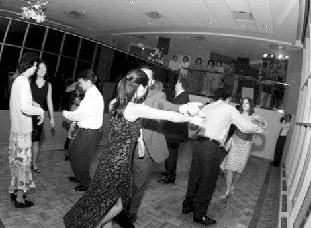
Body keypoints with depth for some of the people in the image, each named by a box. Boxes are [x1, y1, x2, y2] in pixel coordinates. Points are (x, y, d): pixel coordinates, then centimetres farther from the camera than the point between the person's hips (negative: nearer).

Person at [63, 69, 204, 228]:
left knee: (109, 200, 25)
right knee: (119, 202, 15)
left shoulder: (116, 104, 2)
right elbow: (171, 116, -15)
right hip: (119, 163, -8)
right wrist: (192, 118, -2)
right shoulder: (136, 108, -20)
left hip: (109, 158, 8)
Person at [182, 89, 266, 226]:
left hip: (198, 143, 6)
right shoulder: (229, 109, 3)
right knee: (208, 181, 6)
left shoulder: (206, 107, 17)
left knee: (195, 176, 18)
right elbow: (245, 126, 2)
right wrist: (259, 129, 20)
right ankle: (199, 215, 18)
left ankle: (187, 206, 33)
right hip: (211, 147, -6)